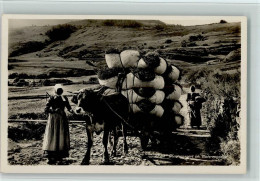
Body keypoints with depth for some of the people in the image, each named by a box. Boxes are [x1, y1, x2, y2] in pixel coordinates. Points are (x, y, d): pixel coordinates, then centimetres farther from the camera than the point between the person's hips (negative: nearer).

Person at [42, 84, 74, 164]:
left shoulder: (64, 98, 4)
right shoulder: (51, 99, -6)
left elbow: (68, 107, 5)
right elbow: (46, 110, -10)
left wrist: (71, 110, -17)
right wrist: (55, 110, -25)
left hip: (62, 119, 4)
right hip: (53, 119, -4)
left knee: (62, 136, 3)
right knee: (52, 137, -4)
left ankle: (59, 156, 13)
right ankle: (50, 157, -1)